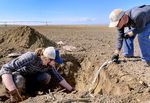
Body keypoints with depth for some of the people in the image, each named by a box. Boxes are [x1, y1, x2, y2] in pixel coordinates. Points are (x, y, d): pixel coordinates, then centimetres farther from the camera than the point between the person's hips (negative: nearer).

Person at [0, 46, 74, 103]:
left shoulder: (49, 65, -17)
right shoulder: (30, 57, -37)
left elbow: (59, 78, -7)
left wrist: (72, 91, -7)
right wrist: (13, 91, -49)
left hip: (28, 79, 5)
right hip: (14, 78, -4)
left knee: (46, 77, -21)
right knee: (19, 80, -39)